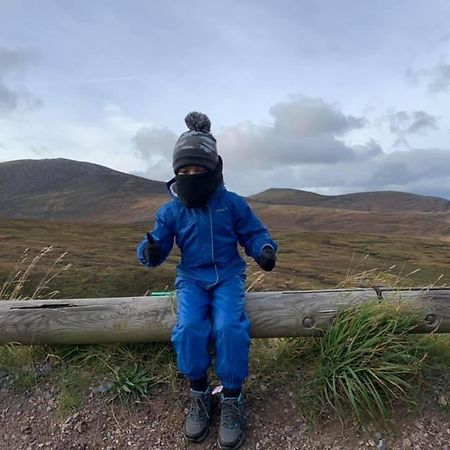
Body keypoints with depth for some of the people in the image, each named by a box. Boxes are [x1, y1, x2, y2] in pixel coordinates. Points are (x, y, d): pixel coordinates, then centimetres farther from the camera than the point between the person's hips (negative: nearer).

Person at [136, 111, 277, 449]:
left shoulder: (233, 204, -2)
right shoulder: (171, 210, 1)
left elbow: (253, 234, 3)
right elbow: (159, 248, 0)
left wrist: (265, 250, -19)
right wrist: (150, 251, -25)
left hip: (228, 276, -1)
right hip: (192, 279, 1)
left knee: (229, 328, -27)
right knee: (189, 328, -25)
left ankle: (233, 399, -3)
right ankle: (199, 395, 1)